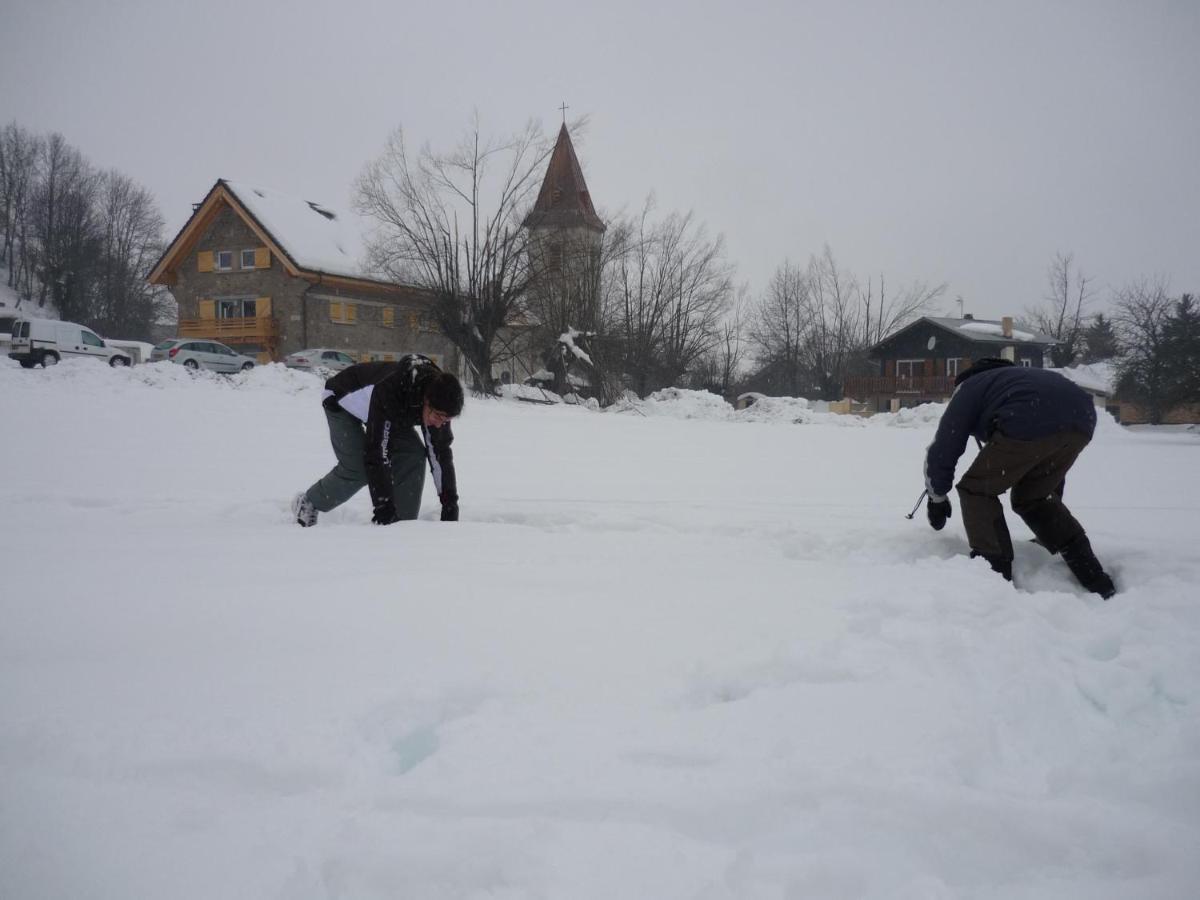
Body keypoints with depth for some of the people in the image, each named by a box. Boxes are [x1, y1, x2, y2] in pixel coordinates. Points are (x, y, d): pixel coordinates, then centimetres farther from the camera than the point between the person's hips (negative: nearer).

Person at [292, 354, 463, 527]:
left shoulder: (438, 403, -26)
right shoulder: (389, 391, -46)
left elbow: (441, 453, -16)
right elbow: (376, 454, -44)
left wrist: (450, 504, -20)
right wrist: (384, 507, -44)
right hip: (343, 401, -6)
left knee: (414, 455, -13)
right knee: (357, 469, -17)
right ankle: (307, 504, 9)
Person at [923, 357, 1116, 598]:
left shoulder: (968, 389, 28)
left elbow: (941, 450, 21)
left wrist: (937, 497, 35)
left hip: (1030, 424, -7)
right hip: (1082, 418, 7)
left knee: (977, 491, 12)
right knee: (1034, 497, 26)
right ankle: (1096, 581, 23)